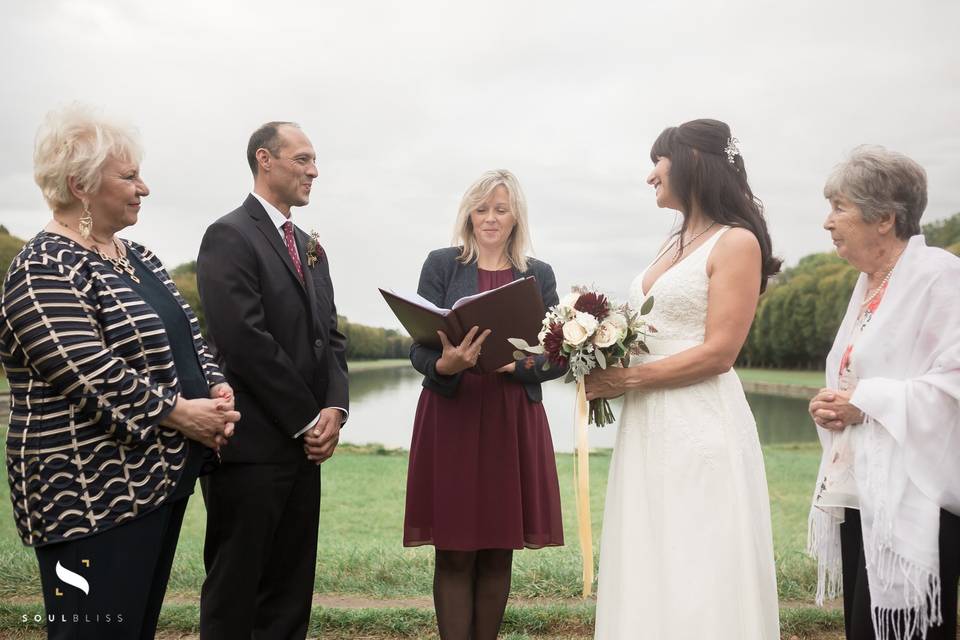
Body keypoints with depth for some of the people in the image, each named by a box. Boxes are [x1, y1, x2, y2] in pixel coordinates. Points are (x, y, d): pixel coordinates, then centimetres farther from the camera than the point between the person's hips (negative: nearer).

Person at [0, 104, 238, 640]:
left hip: (161, 475, 9)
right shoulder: (45, 272, -14)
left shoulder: (138, 257, 14)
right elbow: (91, 375, -22)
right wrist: (180, 413, -17)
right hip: (93, 495, -8)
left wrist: (217, 389, -3)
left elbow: (185, 335, 15)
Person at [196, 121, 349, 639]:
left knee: (290, 590, 13)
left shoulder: (310, 246, 16)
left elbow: (330, 336, 13)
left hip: (303, 443, 8)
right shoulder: (230, 236, -9)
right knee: (234, 593, 4)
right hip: (253, 444, -7)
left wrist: (334, 408, -4)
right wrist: (308, 420, -12)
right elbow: (245, 340, -17)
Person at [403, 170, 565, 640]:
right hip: (450, 420, -2)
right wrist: (446, 365, -23)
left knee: (499, 553, 7)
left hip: (514, 423, 2)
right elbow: (419, 349, -1)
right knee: (454, 554, 0)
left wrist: (513, 362, -15)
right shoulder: (442, 265, 4)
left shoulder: (539, 274, 9)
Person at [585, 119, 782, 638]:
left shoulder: (736, 242, -7)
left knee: (696, 578, -1)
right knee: (649, 576, 11)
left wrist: (627, 379, -13)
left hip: (701, 426, -8)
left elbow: (718, 353, -14)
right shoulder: (674, 244, 18)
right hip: (649, 427, 8)